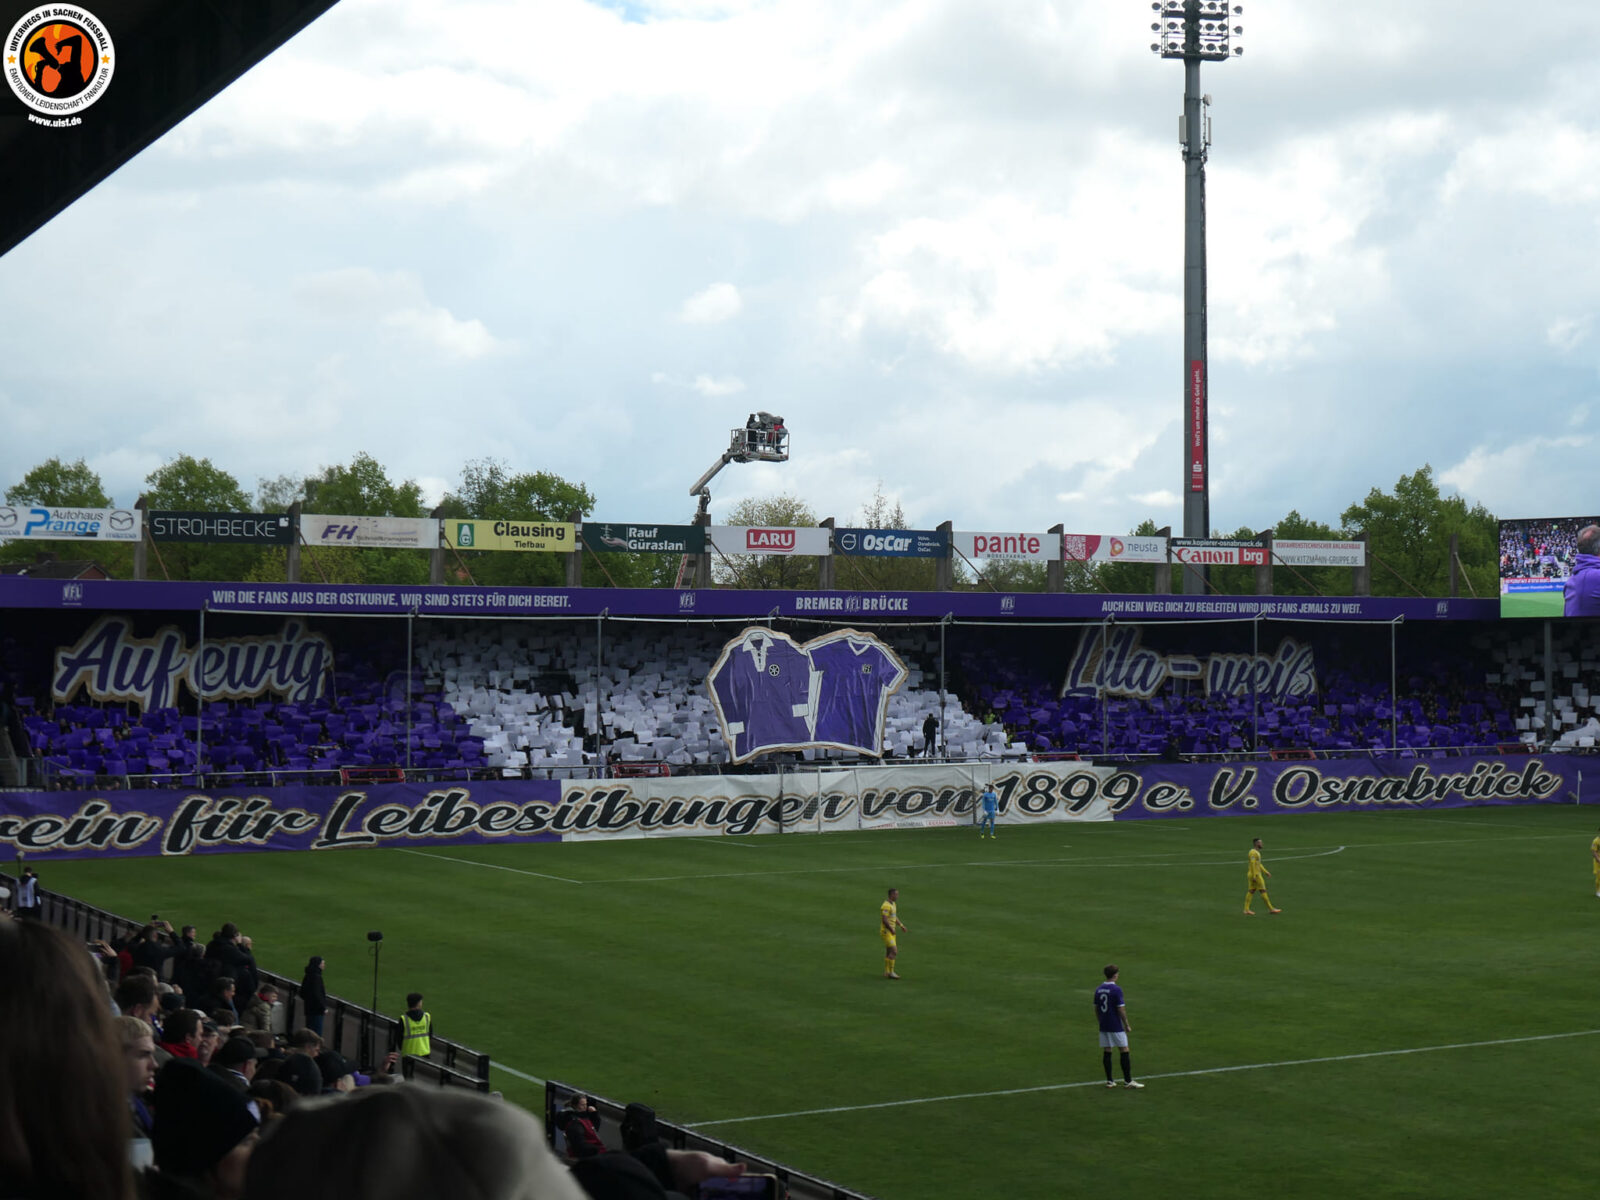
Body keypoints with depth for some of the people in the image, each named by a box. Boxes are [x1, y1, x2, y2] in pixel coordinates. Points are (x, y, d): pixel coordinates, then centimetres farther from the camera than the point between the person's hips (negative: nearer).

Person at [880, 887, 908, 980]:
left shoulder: (893, 904, 13)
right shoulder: (886, 906, -19)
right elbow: (884, 920, -24)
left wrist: (902, 926, 11)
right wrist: (892, 929, -18)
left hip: (891, 932, 10)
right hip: (886, 932, -10)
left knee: (889, 953, 11)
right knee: (894, 951, -13)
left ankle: (886, 973, 15)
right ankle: (891, 972, -8)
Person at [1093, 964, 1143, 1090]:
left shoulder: (1098, 990, 5)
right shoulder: (1116, 989, -14)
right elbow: (1121, 1010, -15)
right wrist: (1127, 1025, -6)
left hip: (1104, 1027, 6)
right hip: (1116, 1027, -6)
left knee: (1107, 1052, 8)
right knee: (1124, 1051, 2)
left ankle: (1109, 1080, 10)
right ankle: (1128, 1081, 3)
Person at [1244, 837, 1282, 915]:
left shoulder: (1256, 852, 17)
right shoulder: (1253, 852, -16)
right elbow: (1253, 864, -22)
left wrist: (1266, 872, 21)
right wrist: (1254, 876, -25)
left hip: (1252, 875, 10)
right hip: (1255, 875, -10)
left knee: (1251, 891, 7)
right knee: (1263, 891, -4)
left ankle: (1247, 909, 5)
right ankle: (1270, 908, 0)